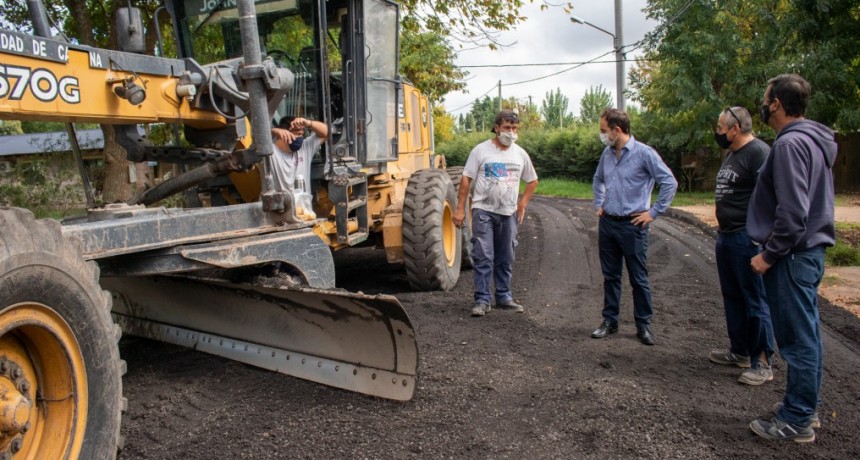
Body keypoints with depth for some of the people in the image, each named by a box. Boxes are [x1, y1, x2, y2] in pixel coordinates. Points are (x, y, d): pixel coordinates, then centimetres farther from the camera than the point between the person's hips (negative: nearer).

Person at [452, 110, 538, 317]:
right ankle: (482, 300, -1)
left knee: (505, 259, 11)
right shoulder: (481, 150, -4)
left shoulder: (520, 154, 8)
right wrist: (460, 208, -10)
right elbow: (466, 179, -5)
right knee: (483, 257, -7)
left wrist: (523, 203, 9)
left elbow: (532, 181, 20)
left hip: (508, 213, 4)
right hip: (484, 211, -4)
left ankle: (504, 297, 22)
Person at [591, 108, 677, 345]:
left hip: (632, 226, -5)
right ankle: (610, 320, 24)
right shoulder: (607, 153, 6)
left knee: (639, 279, 5)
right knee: (610, 276, 13)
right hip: (607, 223, 6)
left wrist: (654, 212, -11)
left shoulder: (644, 153, -12)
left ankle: (643, 325, 17)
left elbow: (669, 182, -12)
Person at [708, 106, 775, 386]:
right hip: (725, 237, 10)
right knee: (732, 298, 17)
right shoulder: (732, 154, 17)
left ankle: (762, 364, 7)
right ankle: (739, 352, 30)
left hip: (747, 239, -10)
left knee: (755, 301, -2)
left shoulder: (758, 152, -15)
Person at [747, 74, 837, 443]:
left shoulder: (790, 143, -18)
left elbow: (792, 212, -24)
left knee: (797, 339, -1)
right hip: (810, 250, 10)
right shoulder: (814, 141, 14)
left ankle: (796, 421, 10)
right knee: (806, 335, 17)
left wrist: (769, 254, -15)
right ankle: (805, 408, 29)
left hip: (793, 256, -10)